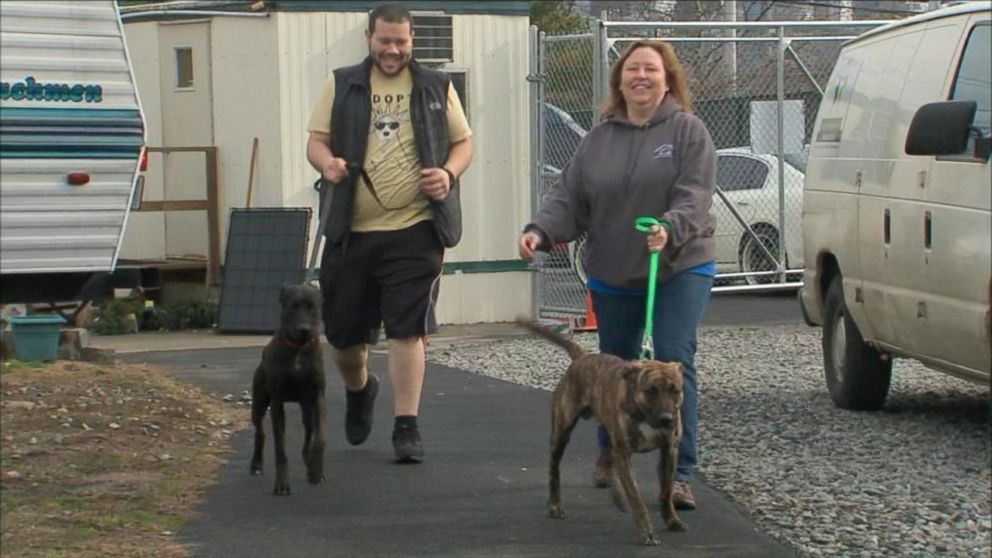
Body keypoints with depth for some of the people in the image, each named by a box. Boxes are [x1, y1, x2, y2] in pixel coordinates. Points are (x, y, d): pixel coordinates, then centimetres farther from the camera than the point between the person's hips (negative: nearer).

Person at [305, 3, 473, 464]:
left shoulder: (436, 88, 8)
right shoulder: (341, 85, 9)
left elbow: (463, 143, 12)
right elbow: (316, 141, 8)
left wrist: (449, 174, -9)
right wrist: (327, 162, -15)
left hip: (415, 230, -2)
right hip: (351, 231, 2)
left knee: (407, 330, -6)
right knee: (343, 333, 10)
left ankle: (406, 427, 0)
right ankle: (359, 389, 41)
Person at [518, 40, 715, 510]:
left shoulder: (688, 131, -4)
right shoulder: (599, 139, 7)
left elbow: (695, 194, -15)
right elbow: (568, 196, 2)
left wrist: (670, 229, -34)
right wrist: (540, 231, -17)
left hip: (680, 268, -4)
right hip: (612, 275, 4)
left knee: (675, 364, -13)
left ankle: (680, 475, -11)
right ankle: (610, 453, 39)